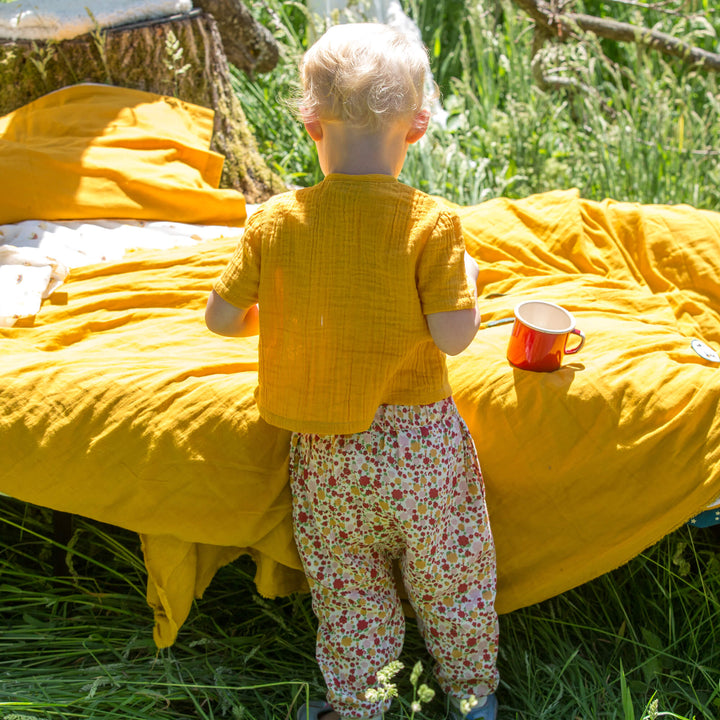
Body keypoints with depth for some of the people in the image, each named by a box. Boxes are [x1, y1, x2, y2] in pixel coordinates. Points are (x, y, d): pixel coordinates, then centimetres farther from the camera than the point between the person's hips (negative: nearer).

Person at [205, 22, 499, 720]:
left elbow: (221, 317, -2)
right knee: (451, 573, 20)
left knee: (345, 589, 17)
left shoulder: (273, 221, -8)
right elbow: (453, 336, -16)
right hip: (421, 439, -1)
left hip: (325, 452, 1)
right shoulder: (431, 222, -14)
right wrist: (468, 277, 3)